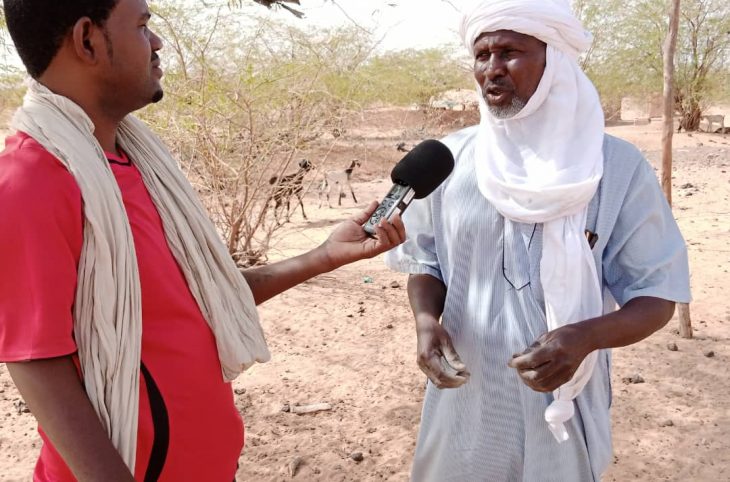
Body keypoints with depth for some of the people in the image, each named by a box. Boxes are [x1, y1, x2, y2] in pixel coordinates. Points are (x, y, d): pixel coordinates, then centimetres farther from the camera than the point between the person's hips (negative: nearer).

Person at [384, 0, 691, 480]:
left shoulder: (618, 166, -11)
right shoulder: (449, 159, -4)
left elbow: (657, 294, -6)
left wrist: (586, 336, -25)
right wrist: (426, 320, -15)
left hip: (563, 408, -2)